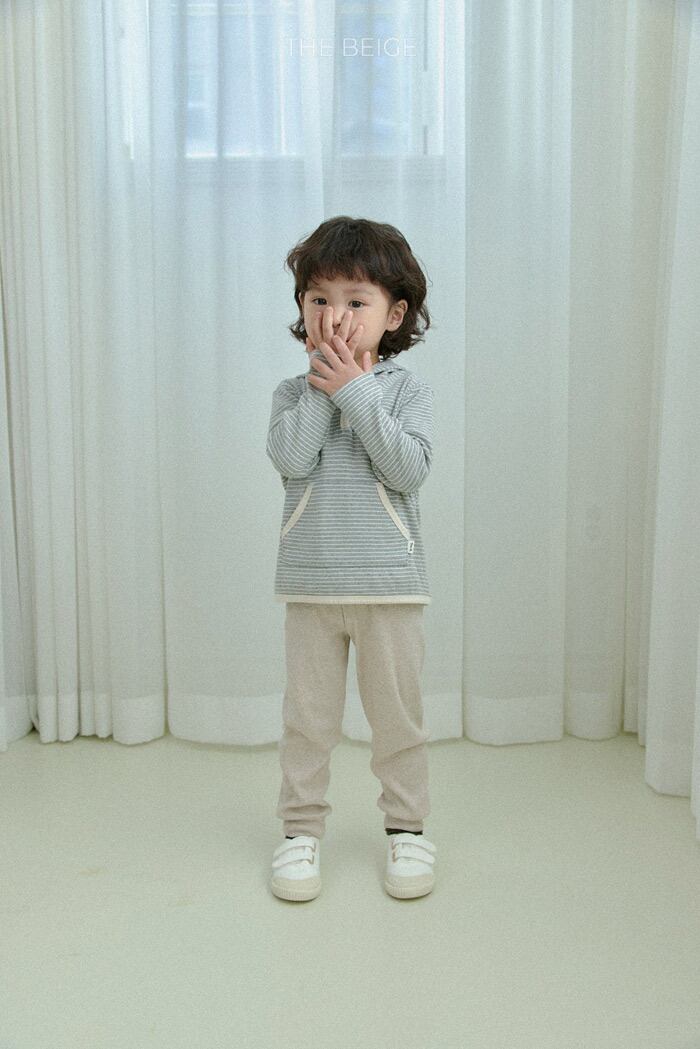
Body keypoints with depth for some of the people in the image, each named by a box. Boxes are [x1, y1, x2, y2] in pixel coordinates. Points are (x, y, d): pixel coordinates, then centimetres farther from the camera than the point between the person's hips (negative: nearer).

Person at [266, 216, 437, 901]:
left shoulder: (407, 390, 0)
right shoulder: (294, 392, 4)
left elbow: (409, 467, -17)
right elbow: (292, 458, -15)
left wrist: (355, 390, -17)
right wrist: (322, 384, -13)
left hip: (389, 584, -1)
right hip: (310, 585, 1)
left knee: (397, 715, 8)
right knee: (307, 717, 8)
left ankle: (406, 827, 25)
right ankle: (302, 827, 23)